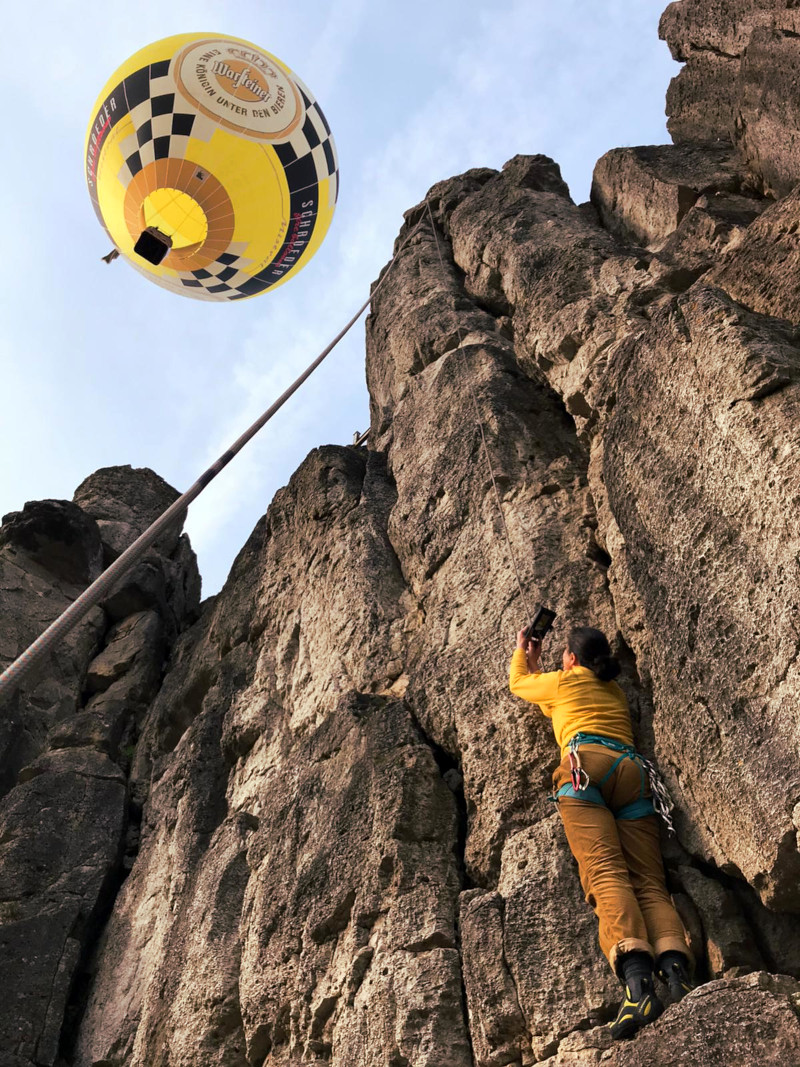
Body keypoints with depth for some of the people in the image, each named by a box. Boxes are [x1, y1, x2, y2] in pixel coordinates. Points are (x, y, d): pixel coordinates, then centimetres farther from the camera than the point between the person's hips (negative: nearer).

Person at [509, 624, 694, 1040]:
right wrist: (537, 665, 69)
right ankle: (678, 974, -33)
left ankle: (638, 982, -43)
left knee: (605, 873, -22)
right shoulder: (616, 692, 37)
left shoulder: (563, 682, 23)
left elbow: (518, 683, 43)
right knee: (649, 881, -7)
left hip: (587, 761, -5)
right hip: (633, 769, 5)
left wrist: (522, 651, 62)